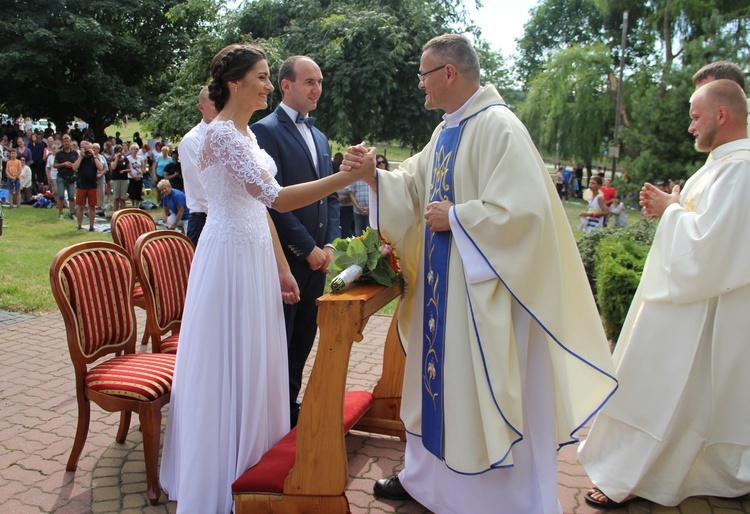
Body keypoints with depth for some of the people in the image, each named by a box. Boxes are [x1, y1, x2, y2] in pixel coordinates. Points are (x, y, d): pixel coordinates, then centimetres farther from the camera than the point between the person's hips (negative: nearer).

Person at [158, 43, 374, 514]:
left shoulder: (247, 133, 13)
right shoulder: (222, 133, -16)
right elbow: (276, 198, -26)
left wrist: (282, 269, 12)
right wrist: (348, 176, -27)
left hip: (256, 254, 9)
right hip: (232, 257, -9)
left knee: (252, 362, 16)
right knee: (230, 364, 1)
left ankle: (247, 463, 33)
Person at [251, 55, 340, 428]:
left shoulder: (319, 137, 17)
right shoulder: (265, 131, -9)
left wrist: (329, 245, 4)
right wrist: (308, 249, -13)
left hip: (316, 260, 7)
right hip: (285, 260, -7)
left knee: (303, 340, 14)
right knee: (278, 344, 3)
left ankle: (291, 405, 29)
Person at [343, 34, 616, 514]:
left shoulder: (498, 127, -17)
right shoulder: (446, 131, 12)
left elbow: (523, 210, -26)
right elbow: (414, 185, 17)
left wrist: (454, 218, -16)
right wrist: (374, 175, 0)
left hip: (481, 292, -9)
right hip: (441, 284, 9)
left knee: (479, 393, 2)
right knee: (436, 380, 19)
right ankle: (425, 475, 37)